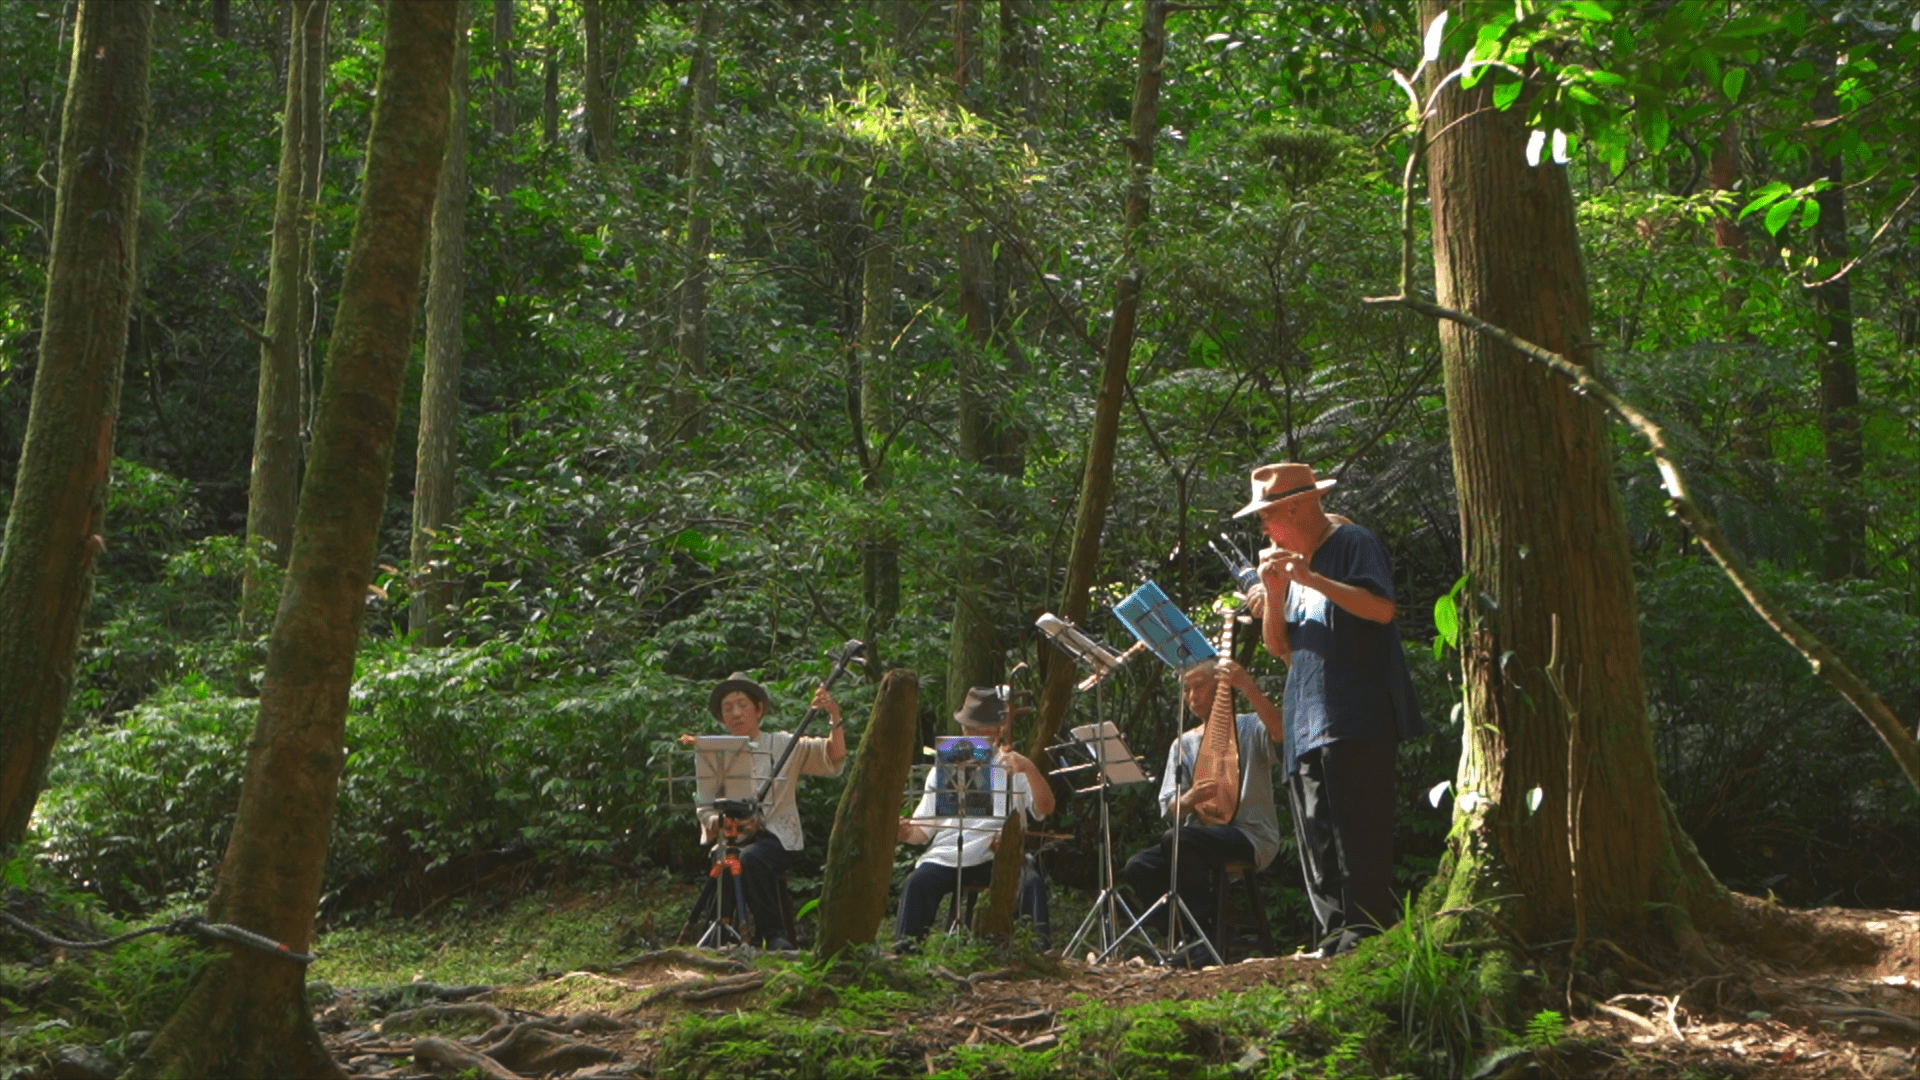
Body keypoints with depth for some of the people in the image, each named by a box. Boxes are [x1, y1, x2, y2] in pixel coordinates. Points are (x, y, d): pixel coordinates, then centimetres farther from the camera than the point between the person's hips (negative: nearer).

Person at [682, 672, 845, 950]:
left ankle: (774, 935, -25)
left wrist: (835, 718, -19)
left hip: (776, 838, -2)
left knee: (751, 857, -35)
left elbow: (833, 759, -2)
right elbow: (706, 809, 13)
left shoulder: (784, 746, 10)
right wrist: (719, 823, -11)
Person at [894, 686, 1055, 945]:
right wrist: (908, 833, -8)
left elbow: (1045, 808, -5)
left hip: (997, 858, -1)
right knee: (917, 882, -28)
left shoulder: (1012, 767, 12)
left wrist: (1030, 769, -22)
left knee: (1031, 882, -29)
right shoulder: (944, 768, 19)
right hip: (946, 857, 1)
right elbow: (923, 829, 17)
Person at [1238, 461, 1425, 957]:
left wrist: (1312, 579, -19)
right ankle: (1336, 935, 7)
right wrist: (1274, 596, 2)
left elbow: (1382, 607, -17)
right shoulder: (1292, 563, 23)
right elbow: (1279, 647, 19)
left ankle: (1366, 931, -11)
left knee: (1356, 833, -12)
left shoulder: (1353, 543, -1)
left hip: (1356, 721, -9)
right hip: (1307, 725, 9)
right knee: (1316, 843, 5)